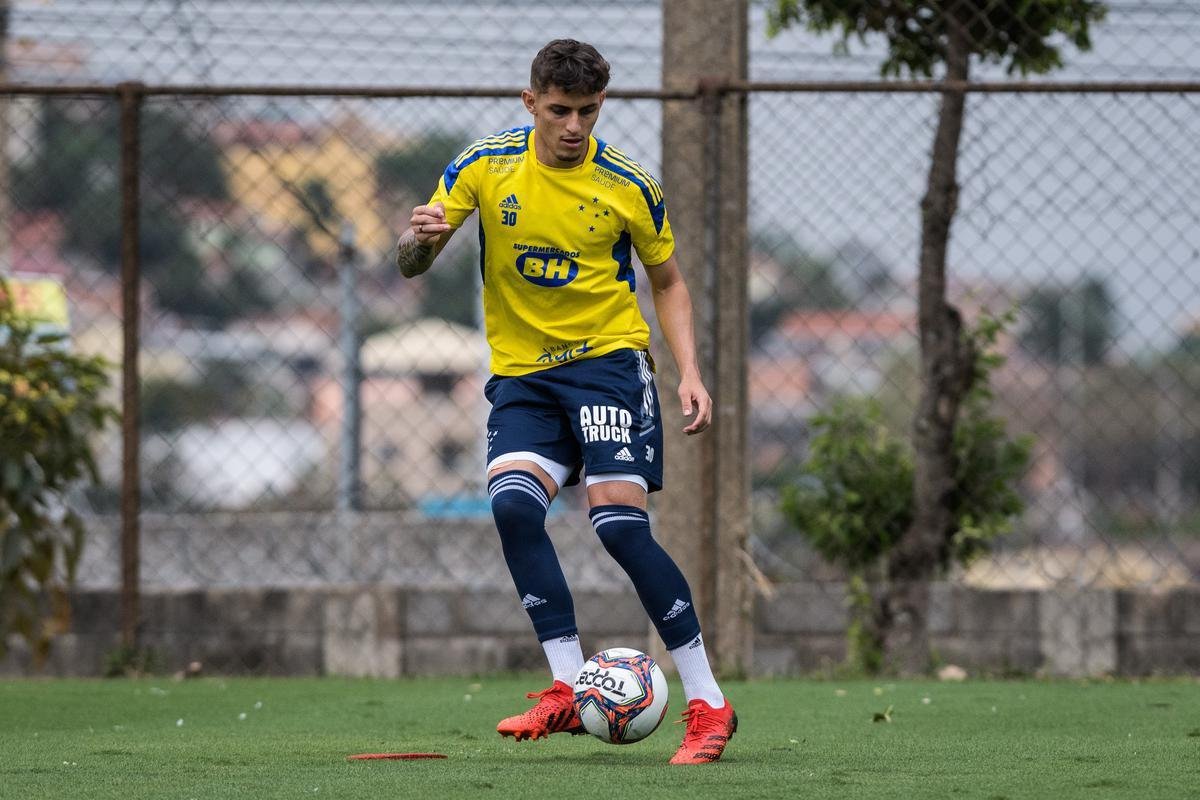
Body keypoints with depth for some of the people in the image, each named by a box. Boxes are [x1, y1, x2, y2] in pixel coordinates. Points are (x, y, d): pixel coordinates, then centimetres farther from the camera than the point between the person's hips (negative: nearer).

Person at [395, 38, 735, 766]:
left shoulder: (629, 186, -4)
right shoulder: (485, 166, -2)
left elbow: (668, 283, 9)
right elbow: (410, 265, -1)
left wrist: (690, 372, -5)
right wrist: (421, 239, -26)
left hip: (609, 359, -2)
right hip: (521, 373, 2)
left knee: (620, 523, -17)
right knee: (513, 504, -23)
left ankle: (709, 705, -10)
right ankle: (570, 692, -18)